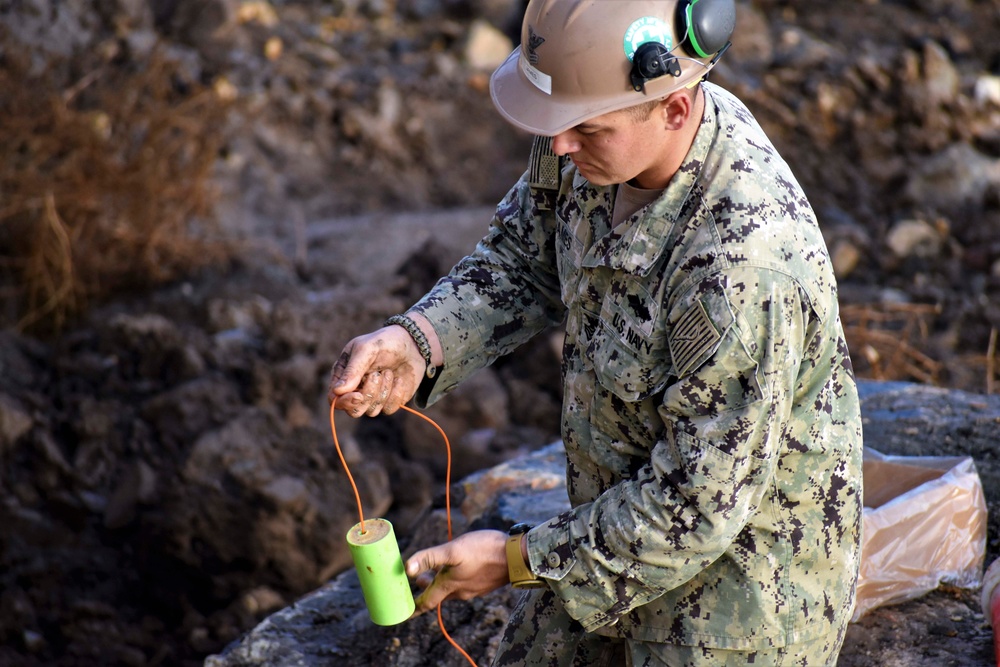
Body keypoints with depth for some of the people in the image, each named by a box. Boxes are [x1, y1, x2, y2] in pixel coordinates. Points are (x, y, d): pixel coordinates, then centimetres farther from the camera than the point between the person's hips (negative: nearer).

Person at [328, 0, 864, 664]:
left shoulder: (747, 265, -38)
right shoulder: (605, 122, -15)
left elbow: (698, 506, -29)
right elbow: (525, 260, 3)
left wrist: (519, 558, -20)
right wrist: (417, 340, -15)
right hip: (628, 511, 8)